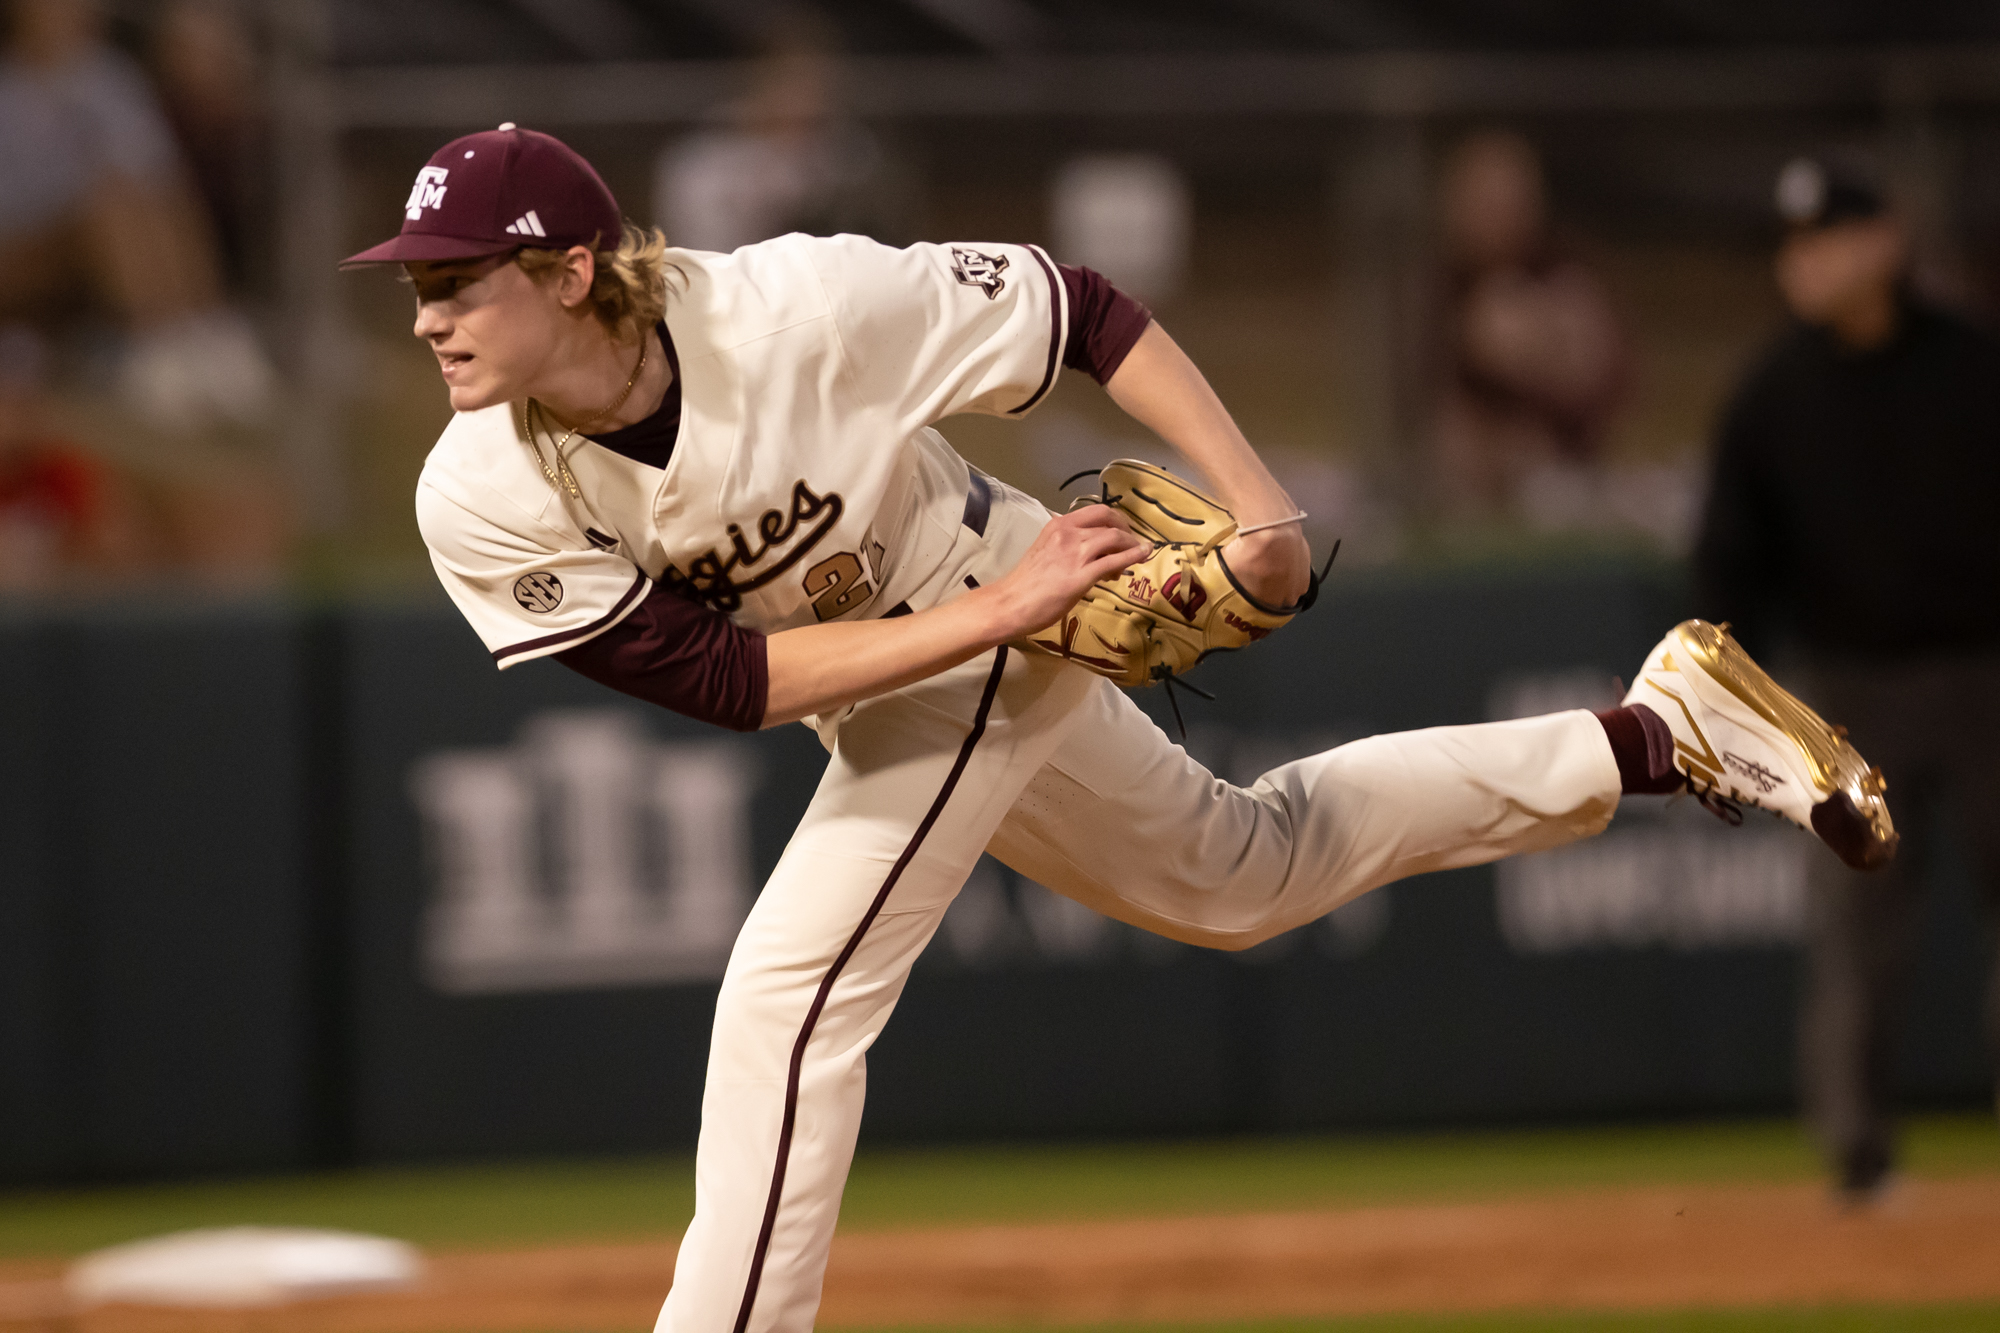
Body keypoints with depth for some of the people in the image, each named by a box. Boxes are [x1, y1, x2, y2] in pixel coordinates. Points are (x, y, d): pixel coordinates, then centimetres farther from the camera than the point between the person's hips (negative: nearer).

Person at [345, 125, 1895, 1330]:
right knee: (1244, 872, 23)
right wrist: (994, 609, -27)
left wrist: (1258, 509, -29)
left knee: (788, 1000, -18)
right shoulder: (482, 503, -23)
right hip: (875, 693, 6)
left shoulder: (793, 309, -34)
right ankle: (1662, 726, 36)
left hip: (1000, 627, -6)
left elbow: (1084, 312, -23)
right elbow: (716, 676, -22)